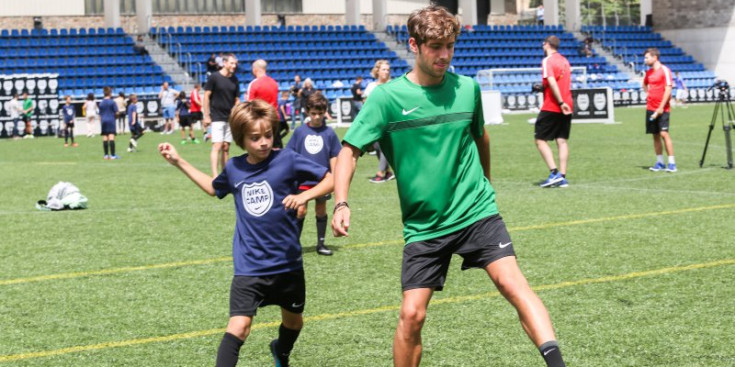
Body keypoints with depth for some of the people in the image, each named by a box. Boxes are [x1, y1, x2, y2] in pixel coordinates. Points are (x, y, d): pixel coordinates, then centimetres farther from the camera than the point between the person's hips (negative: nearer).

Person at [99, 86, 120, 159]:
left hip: (103, 121, 5)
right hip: (111, 121, -5)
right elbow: (116, 113, -5)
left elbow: (100, 114, 14)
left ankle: (106, 155, 7)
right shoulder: (112, 102, -4)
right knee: (111, 137, -9)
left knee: (104, 138, 5)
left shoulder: (101, 103, 11)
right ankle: (112, 155, -14)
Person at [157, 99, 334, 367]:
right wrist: (178, 162, 18)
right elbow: (213, 188, 23)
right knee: (238, 327, -17)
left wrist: (304, 196, -23)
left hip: (287, 262, 0)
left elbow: (330, 179, -6)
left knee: (293, 319, 22)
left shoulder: (287, 160, -11)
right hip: (249, 266, 0)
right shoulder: (234, 168, 0)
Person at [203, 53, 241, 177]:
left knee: (226, 147, 8)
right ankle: (215, 175, -18)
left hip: (230, 119, 5)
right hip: (217, 118, -5)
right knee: (217, 146, -13)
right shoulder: (214, 77, -6)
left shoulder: (235, 80, 9)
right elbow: (206, 96, -5)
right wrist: (206, 116, -9)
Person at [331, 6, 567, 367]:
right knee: (412, 314, -6)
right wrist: (341, 204, -24)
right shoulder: (387, 97, -7)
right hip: (423, 225, -1)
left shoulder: (467, 88, 1)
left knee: (512, 282, -19)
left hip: (476, 212, 1)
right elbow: (349, 151, -9)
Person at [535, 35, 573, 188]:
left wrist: (561, 103, -23)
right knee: (562, 141, 7)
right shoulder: (564, 60, 16)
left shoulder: (547, 61, -9)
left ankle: (554, 173, -11)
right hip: (566, 108, 7)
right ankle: (562, 176, 3)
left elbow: (552, 82, -21)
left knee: (540, 139, 0)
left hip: (551, 108, -7)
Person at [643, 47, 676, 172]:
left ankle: (672, 163, -10)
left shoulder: (664, 70, -9)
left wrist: (661, 107, -18)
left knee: (664, 133, -12)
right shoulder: (649, 72, 13)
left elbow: (668, 89, -15)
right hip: (650, 108, 7)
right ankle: (660, 162, 13)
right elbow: (645, 84, 34)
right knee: (655, 135, 7)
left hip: (662, 109, -7)